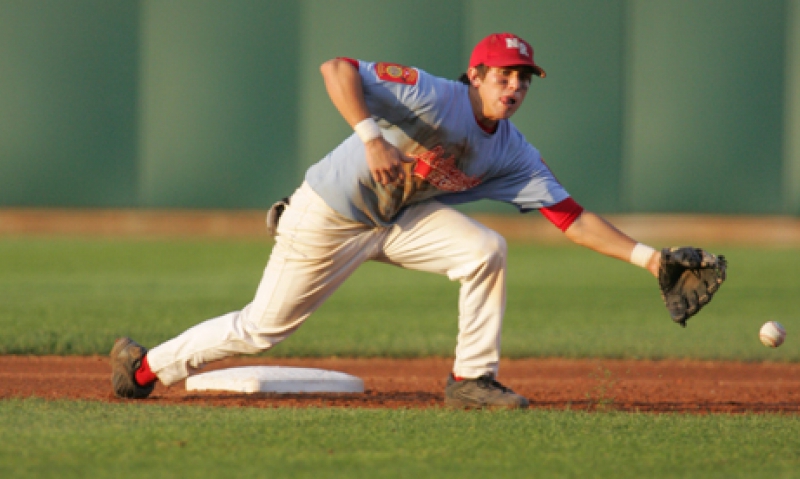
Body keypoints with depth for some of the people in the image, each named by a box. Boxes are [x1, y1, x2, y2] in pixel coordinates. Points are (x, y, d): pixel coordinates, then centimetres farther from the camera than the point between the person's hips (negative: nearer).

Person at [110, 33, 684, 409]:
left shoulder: (513, 153, -8)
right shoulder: (432, 96, -27)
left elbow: (572, 217, -10)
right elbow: (336, 68, -33)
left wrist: (647, 256, -19)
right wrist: (370, 136, -46)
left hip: (401, 220, 6)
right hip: (329, 217, -5)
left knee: (485, 250, -17)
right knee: (264, 327, 0)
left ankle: (472, 378, -5)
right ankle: (144, 365, 19)